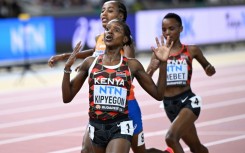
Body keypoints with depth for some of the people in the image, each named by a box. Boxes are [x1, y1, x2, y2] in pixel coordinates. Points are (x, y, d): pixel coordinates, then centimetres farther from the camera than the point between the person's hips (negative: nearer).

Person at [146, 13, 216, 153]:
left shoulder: (191, 51, -1)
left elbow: (208, 68, 15)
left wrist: (210, 69, -9)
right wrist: (152, 69, -25)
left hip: (188, 101, -4)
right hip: (169, 105, 4)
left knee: (171, 138, -27)